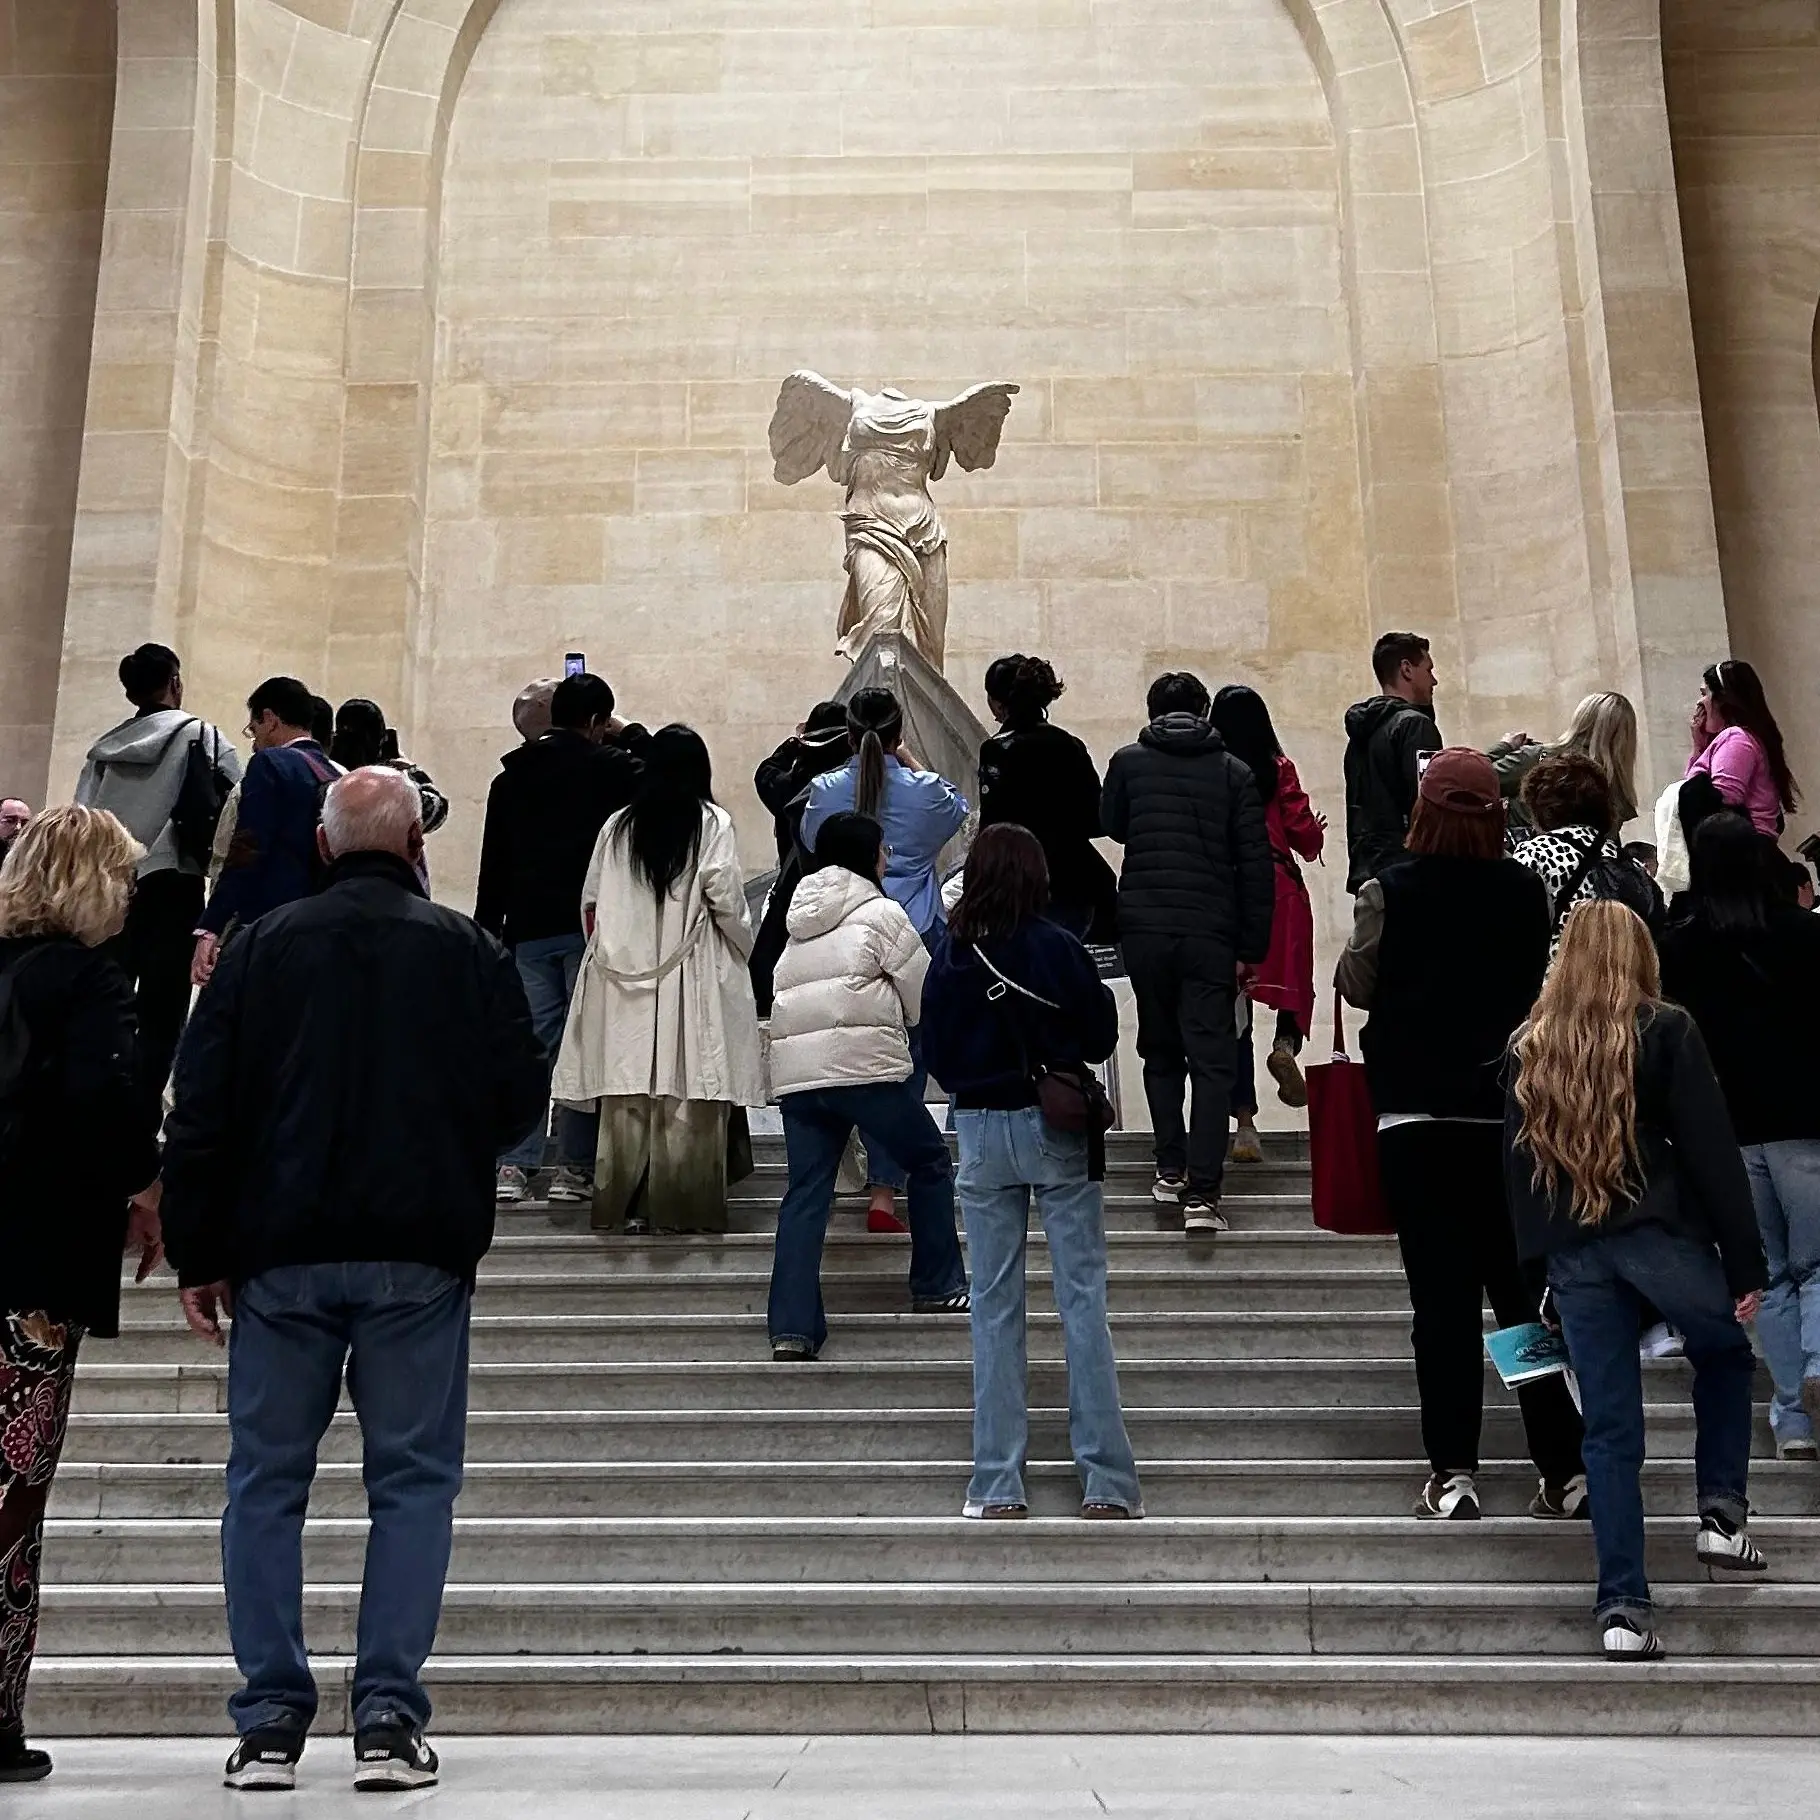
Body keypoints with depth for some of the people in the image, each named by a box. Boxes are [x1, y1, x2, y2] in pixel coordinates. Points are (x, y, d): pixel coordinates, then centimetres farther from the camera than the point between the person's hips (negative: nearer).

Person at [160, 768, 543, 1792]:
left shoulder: (262, 947, 4)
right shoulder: (468, 951, 0)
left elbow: (200, 1111, 2)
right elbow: (521, 1096, 3)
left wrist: (200, 1254, 8)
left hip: (280, 1255, 1)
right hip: (421, 1256, -1)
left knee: (267, 1480, 10)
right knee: (413, 1479, 6)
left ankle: (271, 1723, 11)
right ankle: (390, 1720, 4)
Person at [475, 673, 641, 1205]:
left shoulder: (511, 776, 14)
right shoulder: (610, 766, -3)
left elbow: (493, 863, 14)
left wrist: (487, 931, 17)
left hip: (527, 927, 5)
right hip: (589, 923, -5)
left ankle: (514, 1166, 4)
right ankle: (575, 1167, 0)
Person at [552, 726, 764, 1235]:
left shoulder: (618, 826, 9)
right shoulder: (712, 823, -1)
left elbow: (590, 903, 10)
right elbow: (724, 897, -9)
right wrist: (745, 947, 6)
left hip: (625, 978, 4)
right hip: (691, 977, -3)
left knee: (628, 1099, 6)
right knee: (689, 1101, 0)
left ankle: (626, 1206, 8)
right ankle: (683, 1206, 1)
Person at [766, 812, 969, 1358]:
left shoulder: (800, 922, 22)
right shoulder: (881, 914, 2)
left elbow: (786, 995, 19)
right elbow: (925, 997, 5)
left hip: (795, 1071, 6)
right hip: (864, 1065, -6)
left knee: (805, 1193, 4)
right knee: (930, 1161, 14)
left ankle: (791, 1326, -4)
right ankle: (937, 1287, 19)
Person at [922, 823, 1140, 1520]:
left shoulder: (949, 957, -2)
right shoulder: (1057, 947, -10)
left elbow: (936, 1056, 5)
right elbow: (1102, 1037, -2)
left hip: (979, 1131, 2)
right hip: (1056, 1126, -2)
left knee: (994, 1307, 8)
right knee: (1082, 1299, 3)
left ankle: (997, 1487, 10)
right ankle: (1107, 1483, 3)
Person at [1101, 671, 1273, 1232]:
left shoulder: (1128, 762, 3)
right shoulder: (1233, 771, 2)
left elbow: (1112, 827, 21)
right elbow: (1255, 864, -1)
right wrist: (1251, 948, 3)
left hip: (1143, 928, 1)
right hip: (1211, 935, -1)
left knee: (1160, 1052, 18)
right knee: (1212, 1061, 1)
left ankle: (1170, 1170, 16)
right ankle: (1201, 1193, -7)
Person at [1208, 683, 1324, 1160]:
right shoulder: (1279, 771, -2)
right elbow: (1304, 833, -3)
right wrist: (1317, 835, 19)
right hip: (1278, 893, -1)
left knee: (1233, 1012, 5)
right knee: (1292, 984, 16)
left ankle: (1245, 1125, 3)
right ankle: (1286, 1043, -18)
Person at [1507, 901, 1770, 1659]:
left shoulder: (1533, 1046, 13)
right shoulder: (1665, 1030, -1)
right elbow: (1711, 1150, -6)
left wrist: (1539, 1268, 19)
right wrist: (1746, 1263, -2)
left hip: (1571, 1250, 3)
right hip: (1658, 1234, -3)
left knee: (1609, 1431, 8)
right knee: (1726, 1356, 26)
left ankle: (1622, 1607, 5)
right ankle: (1721, 1516, 17)